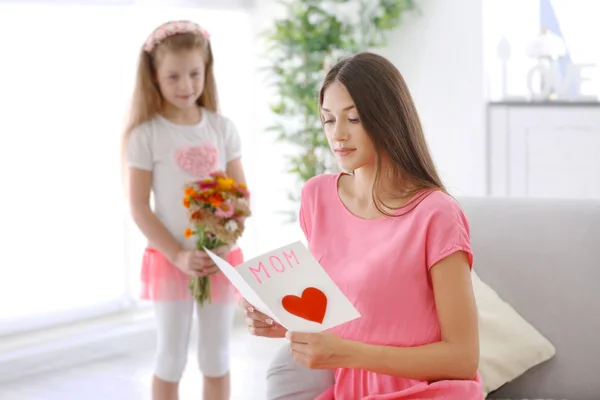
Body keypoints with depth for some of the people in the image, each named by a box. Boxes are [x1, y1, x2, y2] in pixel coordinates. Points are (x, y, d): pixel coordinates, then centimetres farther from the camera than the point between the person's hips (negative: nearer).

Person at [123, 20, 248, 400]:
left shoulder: (222, 127, 0)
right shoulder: (146, 134, -8)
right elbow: (139, 208, -9)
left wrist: (225, 243, -14)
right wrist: (179, 256, -17)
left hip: (220, 258, 2)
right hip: (171, 260, -2)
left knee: (217, 357, 11)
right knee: (172, 357, 6)